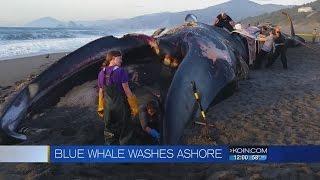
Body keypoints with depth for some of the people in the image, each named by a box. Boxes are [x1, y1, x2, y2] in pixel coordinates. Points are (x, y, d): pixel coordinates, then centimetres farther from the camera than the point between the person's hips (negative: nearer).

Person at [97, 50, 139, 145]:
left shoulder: (102, 73, 3)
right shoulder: (120, 71, -13)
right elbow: (127, 90, -12)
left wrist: (101, 108, 17)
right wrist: (134, 107, -4)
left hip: (108, 108, 5)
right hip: (121, 107, -5)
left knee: (109, 133, 16)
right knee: (125, 132, 10)